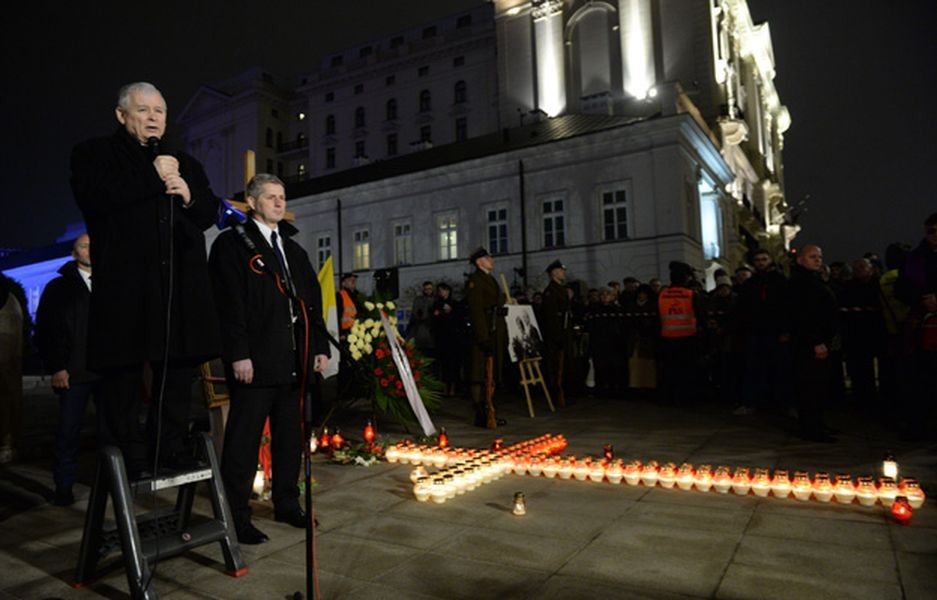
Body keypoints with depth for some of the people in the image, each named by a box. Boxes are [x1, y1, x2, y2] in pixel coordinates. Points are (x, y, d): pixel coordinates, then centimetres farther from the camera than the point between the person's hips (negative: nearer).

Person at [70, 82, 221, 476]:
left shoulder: (186, 164, 22)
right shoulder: (95, 154, 8)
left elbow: (209, 214, 16)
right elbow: (92, 197, -12)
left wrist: (189, 195, -6)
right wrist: (153, 177, -9)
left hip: (181, 284, 4)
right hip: (124, 284, -4)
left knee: (179, 365, 6)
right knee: (124, 368, 0)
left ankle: (171, 444, 17)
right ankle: (129, 449, 12)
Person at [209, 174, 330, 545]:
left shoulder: (294, 249, 20)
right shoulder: (233, 244, -2)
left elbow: (313, 300, 17)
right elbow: (229, 302, -11)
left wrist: (320, 346, 10)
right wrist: (239, 354, -18)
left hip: (293, 361, 7)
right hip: (254, 361, -7)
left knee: (290, 438, 14)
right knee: (244, 441, 2)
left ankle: (286, 504, 28)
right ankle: (236, 517, 13)